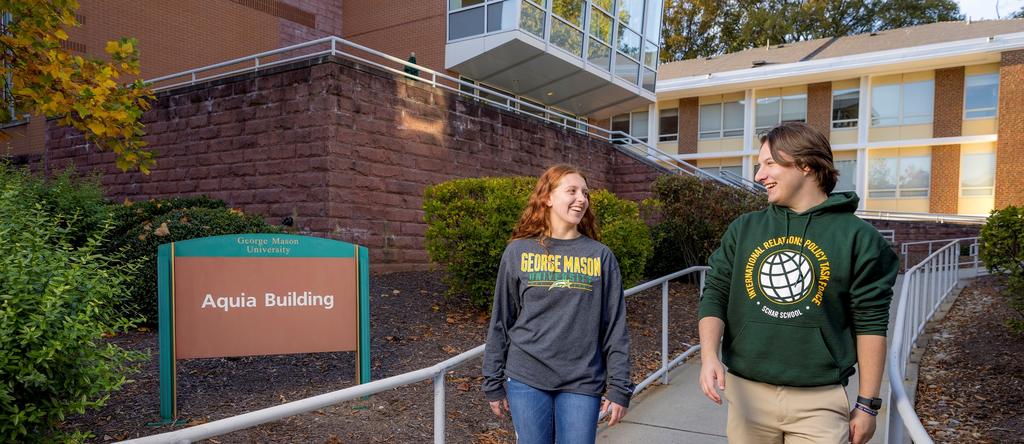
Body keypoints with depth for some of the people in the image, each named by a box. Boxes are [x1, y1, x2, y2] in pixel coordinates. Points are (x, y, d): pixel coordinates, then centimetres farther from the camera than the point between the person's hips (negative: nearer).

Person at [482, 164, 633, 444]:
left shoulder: (600, 256, 1)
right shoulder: (518, 252, 0)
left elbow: (615, 327, 1)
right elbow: (501, 322, 4)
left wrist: (619, 387, -1)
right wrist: (494, 382, 5)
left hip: (582, 382, 0)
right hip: (526, 379, 0)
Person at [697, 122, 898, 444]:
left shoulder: (857, 236, -4)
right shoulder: (743, 229, 3)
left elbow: (870, 322, -3)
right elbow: (715, 296, 2)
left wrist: (867, 404, -2)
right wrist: (709, 355, -13)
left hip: (819, 401, -2)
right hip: (747, 393, 3)